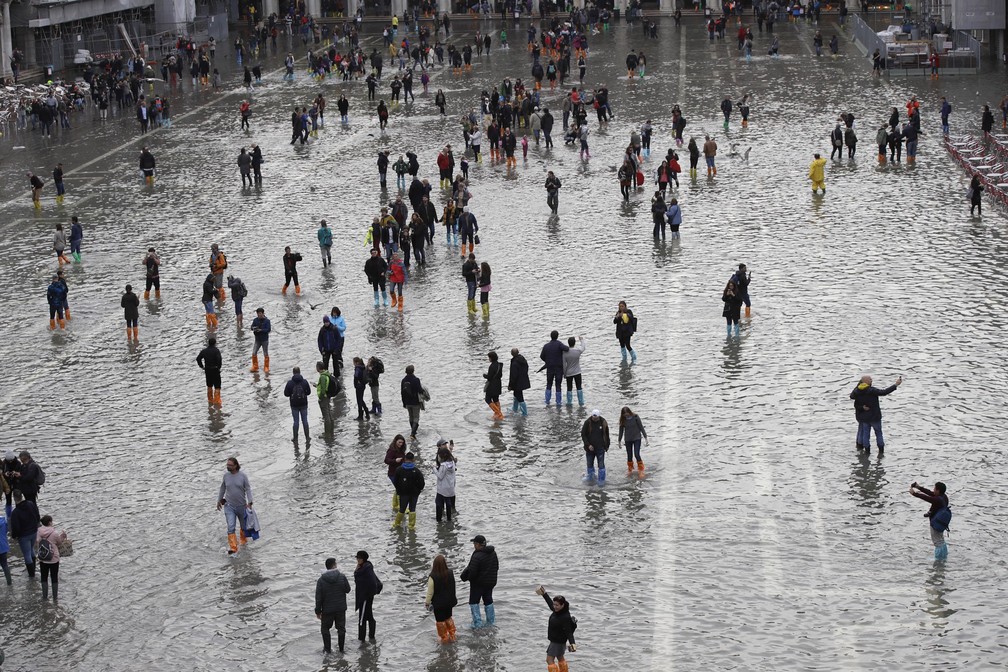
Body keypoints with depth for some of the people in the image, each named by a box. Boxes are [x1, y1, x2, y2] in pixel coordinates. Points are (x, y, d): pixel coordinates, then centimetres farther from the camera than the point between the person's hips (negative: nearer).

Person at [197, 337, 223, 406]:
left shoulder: (204, 351, 2)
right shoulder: (216, 350, -14)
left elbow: (198, 358, 2)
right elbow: (219, 359, -25)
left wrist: (202, 367, 9)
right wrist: (219, 366, -9)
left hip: (207, 370, 5)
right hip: (215, 370, -5)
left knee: (209, 386, 20)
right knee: (217, 386, 1)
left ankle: (210, 400, 27)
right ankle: (217, 401, -5)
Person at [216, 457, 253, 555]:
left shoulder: (242, 476, -9)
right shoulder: (226, 476, -2)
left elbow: (248, 489, -8)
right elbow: (222, 488, 12)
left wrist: (249, 502, -19)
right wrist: (219, 500, 19)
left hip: (241, 506, 0)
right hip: (229, 506, 0)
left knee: (243, 526, 17)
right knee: (231, 527, -15)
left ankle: (243, 541, 44)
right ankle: (233, 547, -17)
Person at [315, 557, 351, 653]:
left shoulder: (321, 580, -11)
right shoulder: (342, 577, -10)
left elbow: (318, 597, -9)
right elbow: (348, 589, 0)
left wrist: (318, 611, -1)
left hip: (327, 610, -1)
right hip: (341, 608, 1)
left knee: (325, 628, 16)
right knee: (341, 628, 13)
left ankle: (327, 648, 16)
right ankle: (341, 648, 18)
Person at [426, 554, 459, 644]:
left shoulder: (432, 577, -26)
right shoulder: (450, 573, -12)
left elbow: (430, 592, -17)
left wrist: (427, 603, -3)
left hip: (438, 603, -5)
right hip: (449, 602, 5)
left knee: (440, 621, 13)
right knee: (448, 618, 25)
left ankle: (444, 638, 24)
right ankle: (452, 636, 32)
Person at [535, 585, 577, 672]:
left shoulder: (566, 618, -31)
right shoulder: (557, 610, -6)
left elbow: (569, 632, -34)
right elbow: (550, 603, 15)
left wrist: (572, 644, -45)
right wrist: (544, 594, 24)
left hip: (558, 641, -10)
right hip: (554, 640, 10)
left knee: (550, 659, -9)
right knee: (560, 658, 25)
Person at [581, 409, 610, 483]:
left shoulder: (603, 422, -4)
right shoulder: (587, 423, -8)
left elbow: (607, 435, 8)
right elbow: (583, 435, -4)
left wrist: (607, 446, 10)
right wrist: (588, 445, -13)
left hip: (600, 448, -1)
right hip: (590, 448, 1)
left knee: (601, 465, -3)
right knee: (590, 464, 13)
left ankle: (601, 480, 5)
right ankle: (590, 477, 32)